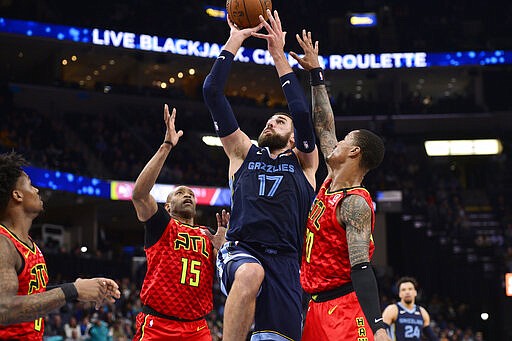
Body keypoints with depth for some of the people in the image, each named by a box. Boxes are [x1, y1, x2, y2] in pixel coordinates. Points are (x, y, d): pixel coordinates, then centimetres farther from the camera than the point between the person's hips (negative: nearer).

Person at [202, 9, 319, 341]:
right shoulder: (244, 152, 21)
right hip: (240, 251, -1)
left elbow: (303, 114, -1)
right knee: (250, 273, -37)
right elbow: (212, 93, 15)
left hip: (284, 261, 1)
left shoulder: (304, 162, 18)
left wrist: (279, 56, 3)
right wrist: (234, 42, 14)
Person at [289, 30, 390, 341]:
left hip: (345, 307, -9)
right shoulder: (333, 181, 12)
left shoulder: (355, 204, -14)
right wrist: (315, 71, 25)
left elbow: (361, 268, -23)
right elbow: (324, 126, 22)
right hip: (318, 307, 9)